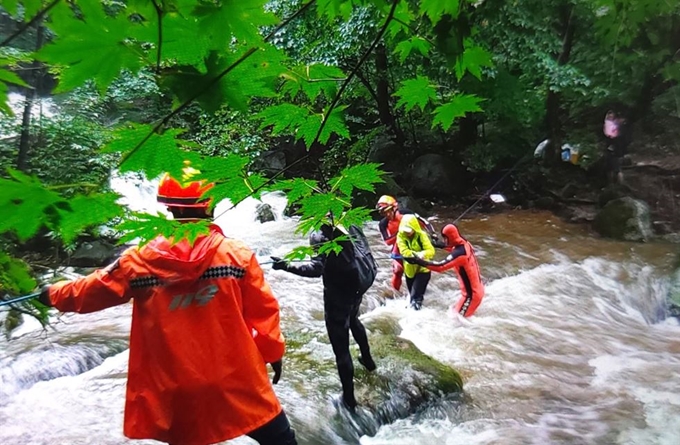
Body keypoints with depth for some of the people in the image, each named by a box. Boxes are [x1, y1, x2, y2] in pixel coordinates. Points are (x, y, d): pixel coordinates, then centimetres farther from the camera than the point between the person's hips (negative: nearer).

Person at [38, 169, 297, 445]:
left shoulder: (139, 260, -6)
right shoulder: (238, 255, -10)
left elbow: (92, 291, 9)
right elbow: (263, 310, -5)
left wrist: (52, 294, 29)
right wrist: (273, 352, 10)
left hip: (174, 393, 3)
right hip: (237, 383, -2)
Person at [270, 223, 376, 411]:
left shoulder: (318, 235, -23)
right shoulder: (342, 228, -2)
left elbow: (317, 268, -36)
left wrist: (286, 266, -43)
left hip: (337, 295, -8)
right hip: (354, 288, 8)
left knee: (341, 348, 5)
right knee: (353, 321, 37)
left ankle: (348, 397, 16)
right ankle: (367, 359, 57)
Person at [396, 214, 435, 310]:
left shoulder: (421, 235, -15)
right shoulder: (400, 236, -10)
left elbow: (431, 250, -25)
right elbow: (404, 251, -23)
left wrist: (422, 254, -46)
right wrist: (416, 254, -40)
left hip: (422, 269, -4)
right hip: (409, 270, 4)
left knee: (415, 297, -13)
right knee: (412, 295, 22)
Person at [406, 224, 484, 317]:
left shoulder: (459, 253, -28)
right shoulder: (465, 244, -2)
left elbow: (440, 266, -34)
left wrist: (419, 261, -35)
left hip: (472, 293, -9)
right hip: (477, 288, 9)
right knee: (456, 311, 21)